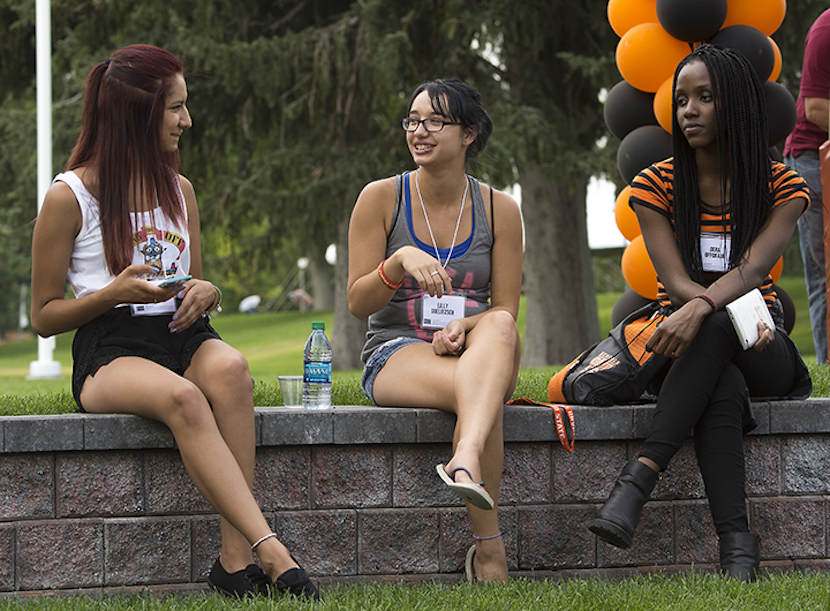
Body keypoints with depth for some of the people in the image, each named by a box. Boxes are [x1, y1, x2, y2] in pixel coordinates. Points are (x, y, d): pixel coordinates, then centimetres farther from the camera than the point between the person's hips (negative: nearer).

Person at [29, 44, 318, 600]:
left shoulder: (179, 191, 18)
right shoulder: (69, 198, 1)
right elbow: (44, 316, 3)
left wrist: (206, 293, 1)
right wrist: (115, 292, -13)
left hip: (183, 339, 4)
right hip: (110, 352, -4)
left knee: (229, 369, -34)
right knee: (182, 399, -38)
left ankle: (236, 560, -39)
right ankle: (271, 551, -46)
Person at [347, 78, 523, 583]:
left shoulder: (499, 209, 9)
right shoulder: (381, 199, 4)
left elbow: (505, 310, 6)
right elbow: (358, 304, 0)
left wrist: (464, 328, -17)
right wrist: (401, 259, -20)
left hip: (477, 353, 2)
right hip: (395, 354, -2)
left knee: (499, 328, -39)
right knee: (483, 396, -38)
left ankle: (467, 459, -62)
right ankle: (489, 551, -46)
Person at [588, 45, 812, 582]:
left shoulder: (781, 187, 0)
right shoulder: (657, 186, 3)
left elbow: (750, 271, -17)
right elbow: (677, 282, -9)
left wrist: (703, 308, -39)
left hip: (761, 356, 0)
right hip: (694, 347, 0)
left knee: (713, 330, -37)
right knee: (722, 387, -38)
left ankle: (641, 476, -47)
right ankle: (738, 544, -49)